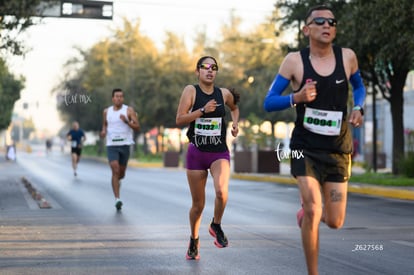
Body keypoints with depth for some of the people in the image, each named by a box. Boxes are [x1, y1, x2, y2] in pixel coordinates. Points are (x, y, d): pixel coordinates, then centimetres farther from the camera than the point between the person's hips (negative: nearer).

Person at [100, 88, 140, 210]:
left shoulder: (129, 110, -2)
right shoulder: (107, 111, 7)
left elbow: (137, 127, -6)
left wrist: (126, 121, -23)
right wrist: (103, 131, 2)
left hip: (125, 145, 0)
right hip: (111, 145, 0)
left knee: (121, 173, 13)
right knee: (115, 171, -16)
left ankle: (117, 181, 50)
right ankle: (117, 199, -18)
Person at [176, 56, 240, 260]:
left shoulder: (224, 94, 3)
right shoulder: (191, 90, -4)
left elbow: (234, 108, 26)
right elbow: (179, 120, -12)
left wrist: (235, 122, 7)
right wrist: (203, 110, -21)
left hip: (219, 153, 1)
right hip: (196, 153, -1)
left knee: (221, 191, -27)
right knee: (198, 204, 7)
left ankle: (216, 226, 2)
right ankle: (194, 241, 32)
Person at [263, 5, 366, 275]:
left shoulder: (347, 56, 0)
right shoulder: (295, 61, -7)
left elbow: (359, 87, 20)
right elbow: (269, 103, -4)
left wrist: (358, 108, -1)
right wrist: (296, 98, -23)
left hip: (338, 150, 3)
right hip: (306, 148, -3)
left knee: (335, 222, 4)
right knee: (313, 212, -17)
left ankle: (307, 212, 40)